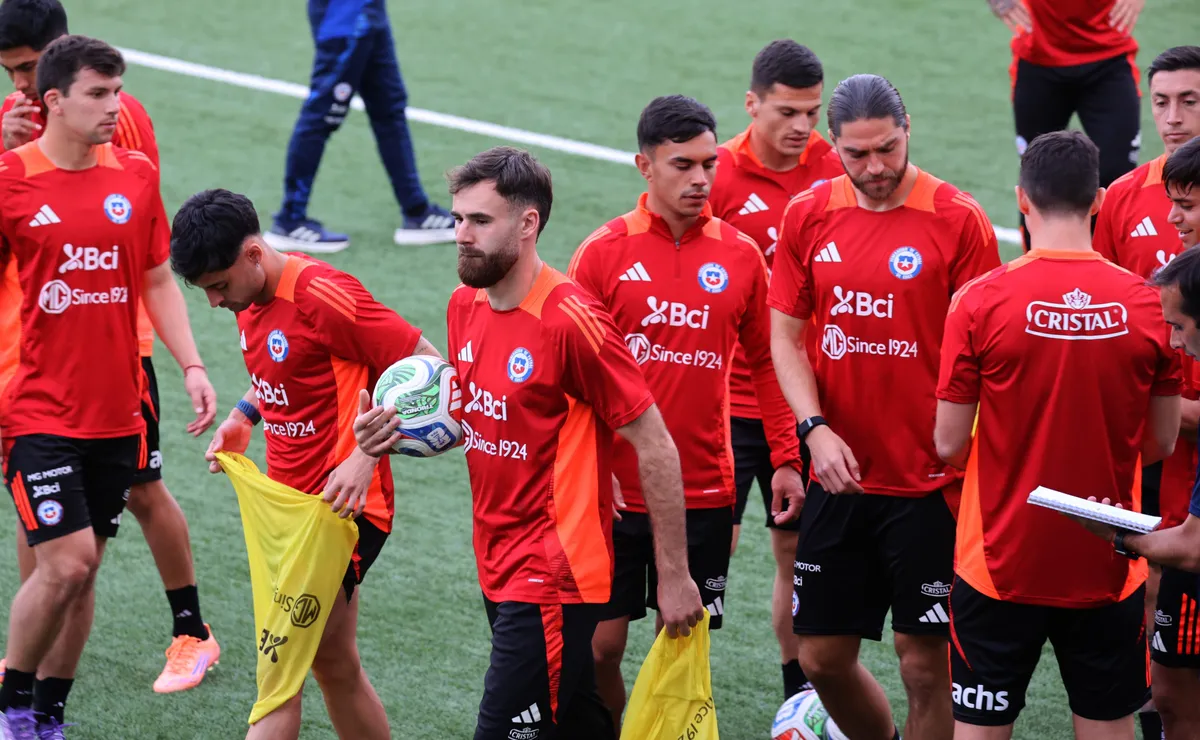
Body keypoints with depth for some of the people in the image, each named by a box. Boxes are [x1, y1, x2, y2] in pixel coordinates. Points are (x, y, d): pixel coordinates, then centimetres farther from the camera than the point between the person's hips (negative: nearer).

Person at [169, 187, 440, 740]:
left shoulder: (322, 296, -20)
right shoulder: (251, 300, 6)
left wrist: (368, 454, -27)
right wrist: (244, 416, 8)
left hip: (343, 509, -9)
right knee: (334, 665, 15)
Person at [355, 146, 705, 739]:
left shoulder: (572, 322, -19)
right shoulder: (465, 306, 6)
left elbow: (655, 447, -14)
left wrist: (674, 576, -12)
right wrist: (402, 434, -1)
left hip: (551, 579, -8)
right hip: (498, 568, 8)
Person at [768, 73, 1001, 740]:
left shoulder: (957, 220, -8)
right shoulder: (808, 215, 4)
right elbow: (785, 336, 8)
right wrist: (816, 429, -7)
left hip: (928, 483, -4)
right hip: (839, 478, 4)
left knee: (924, 662, 1)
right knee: (822, 657, 10)